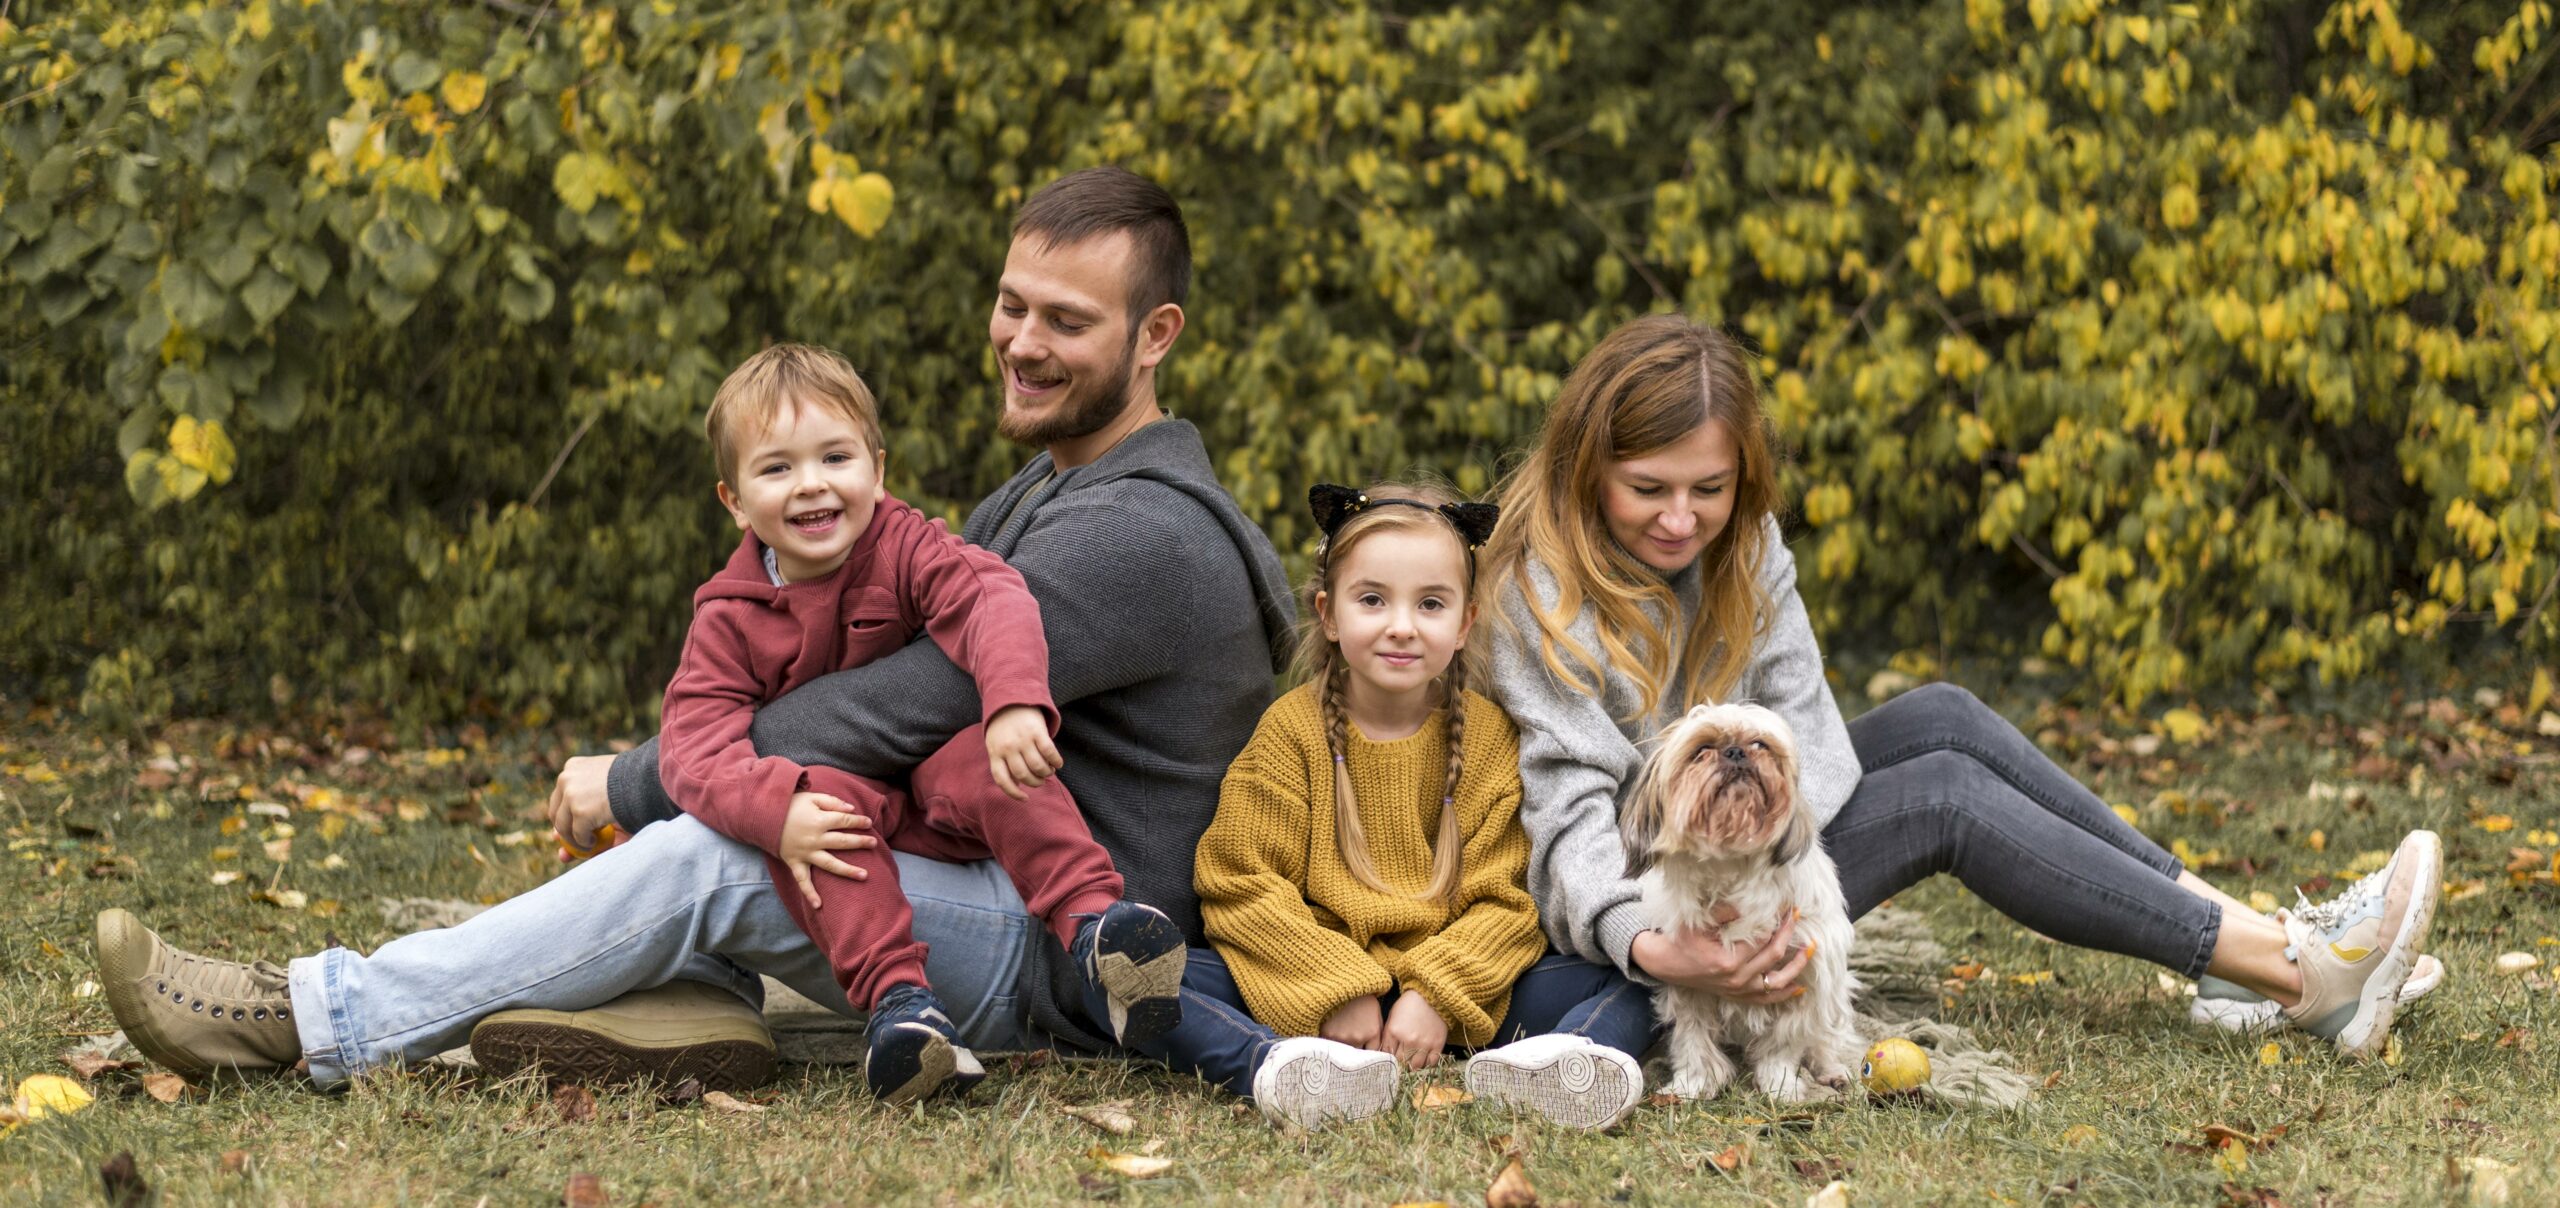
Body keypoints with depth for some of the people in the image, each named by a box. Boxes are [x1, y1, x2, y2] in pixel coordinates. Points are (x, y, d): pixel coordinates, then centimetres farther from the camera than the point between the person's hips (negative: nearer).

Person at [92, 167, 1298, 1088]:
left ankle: (320, 1017, -25)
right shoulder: (1043, 496, 17)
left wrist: (628, 788, -13)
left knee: (710, 853, -27)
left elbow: (894, 716, -22)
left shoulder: (1140, 535, -19)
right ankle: (692, 995, -14)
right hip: (1002, 886, 10)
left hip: (1083, 962, -10)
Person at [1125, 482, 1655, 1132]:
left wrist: (1437, 996, -17)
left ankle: (1527, 1071, -51)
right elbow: (1241, 884, -5)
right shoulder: (1291, 730, 1)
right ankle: (1281, 1068, -54)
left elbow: (1502, 900, 0)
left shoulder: (1489, 738, 5)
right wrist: (1336, 991, -17)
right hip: (1301, 991, -1)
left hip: (1452, 996, 2)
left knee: (1624, 990, -19)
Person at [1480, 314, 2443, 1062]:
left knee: (1940, 720, -8)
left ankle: (2249, 934, -10)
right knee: (1945, 793, -16)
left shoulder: (1739, 540, -1)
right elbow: (1571, 808, -28)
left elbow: (1799, 722, -8)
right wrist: (1651, 947, -47)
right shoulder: (1541, 595, -22)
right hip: (1637, 900, -7)